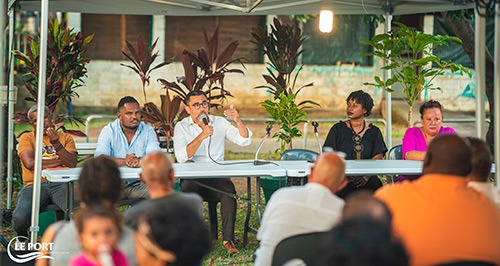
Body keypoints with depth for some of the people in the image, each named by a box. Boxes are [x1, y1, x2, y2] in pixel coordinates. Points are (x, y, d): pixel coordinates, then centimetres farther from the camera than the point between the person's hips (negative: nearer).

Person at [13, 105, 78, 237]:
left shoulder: (65, 137, 21)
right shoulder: (26, 138, 17)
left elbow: (72, 163, 4)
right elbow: (29, 163, -1)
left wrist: (56, 144, -7)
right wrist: (59, 161, 5)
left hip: (61, 184, 0)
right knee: (19, 218, -30)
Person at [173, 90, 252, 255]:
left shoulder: (219, 123, 13)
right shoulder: (181, 127, 4)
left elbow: (244, 141, 4)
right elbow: (181, 157, -13)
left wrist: (238, 120, -12)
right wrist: (202, 136, -21)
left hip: (217, 177, 2)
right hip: (192, 178, -2)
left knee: (228, 188, -31)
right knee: (188, 188, -35)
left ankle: (228, 239, -25)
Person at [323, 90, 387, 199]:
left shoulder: (374, 131, 15)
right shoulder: (338, 129, 11)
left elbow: (378, 158, 5)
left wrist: (367, 175, -15)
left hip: (367, 179, 1)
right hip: (343, 178, -1)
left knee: (376, 185, -32)